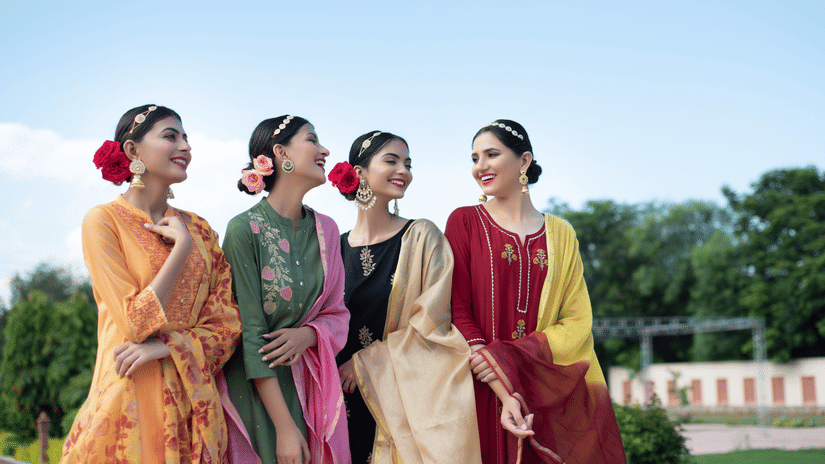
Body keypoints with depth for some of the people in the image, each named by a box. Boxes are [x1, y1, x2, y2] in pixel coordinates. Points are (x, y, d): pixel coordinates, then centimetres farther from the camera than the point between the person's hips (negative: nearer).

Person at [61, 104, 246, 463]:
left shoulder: (199, 228, 10)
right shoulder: (104, 220, -5)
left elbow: (227, 324, 4)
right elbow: (137, 321, -12)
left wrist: (167, 346, -12)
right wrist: (182, 246, -10)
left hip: (196, 403, 4)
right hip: (133, 403, -4)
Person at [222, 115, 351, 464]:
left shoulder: (325, 229, 4)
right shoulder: (245, 229, -14)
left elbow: (336, 313, 10)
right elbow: (251, 332, -16)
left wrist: (308, 335, -14)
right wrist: (285, 428, -19)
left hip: (311, 381, 5)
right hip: (258, 387, -5)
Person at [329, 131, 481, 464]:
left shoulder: (422, 237, -1)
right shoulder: (336, 247, 7)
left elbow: (431, 323, -7)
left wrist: (366, 362, -8)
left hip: (409, 396, -2)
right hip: (351, 402, 2)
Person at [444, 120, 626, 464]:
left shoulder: (560, 234, 10)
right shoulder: (464, 222, 4)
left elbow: (577, 322, 2)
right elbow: (459, 313, -5)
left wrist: (506, 359, -15)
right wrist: (504, 395, -18)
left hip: (555, 399, 2)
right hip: (484, 396, -2)